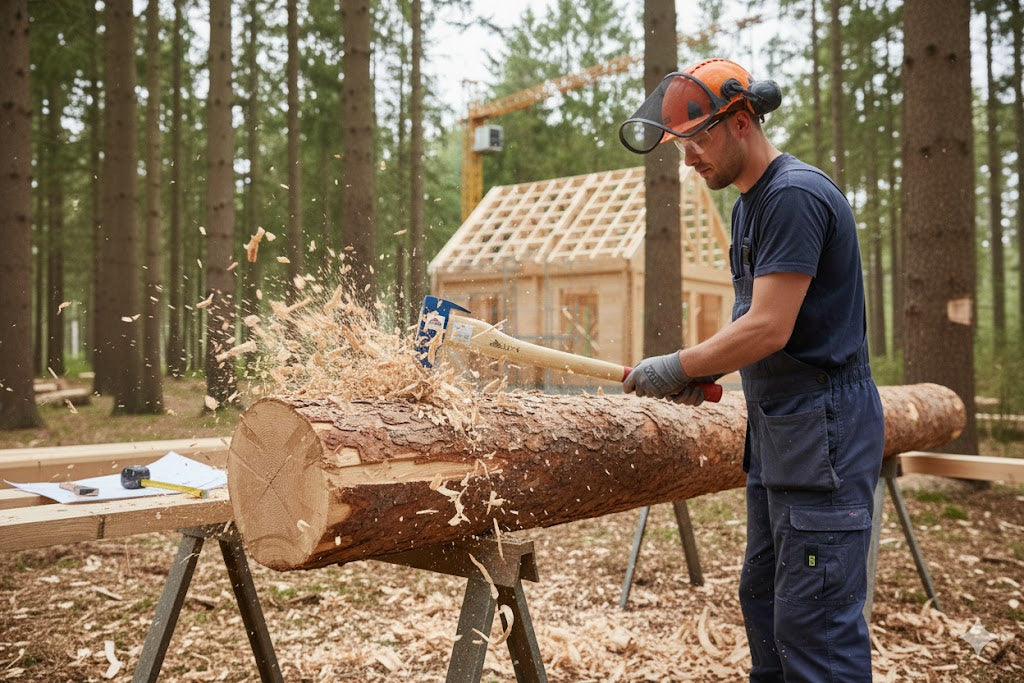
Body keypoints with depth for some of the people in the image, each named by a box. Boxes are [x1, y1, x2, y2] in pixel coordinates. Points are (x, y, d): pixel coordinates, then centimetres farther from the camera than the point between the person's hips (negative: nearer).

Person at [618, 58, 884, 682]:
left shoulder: (796, 195, -17)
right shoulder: (749, 203, 15)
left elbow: (770, 328, -22)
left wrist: (678, 367, -11)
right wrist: (705, 372, 5)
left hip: (824, 430, -10)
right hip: (776, 430, 10)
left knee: (813, 621, -6)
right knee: (763, 600, 17)